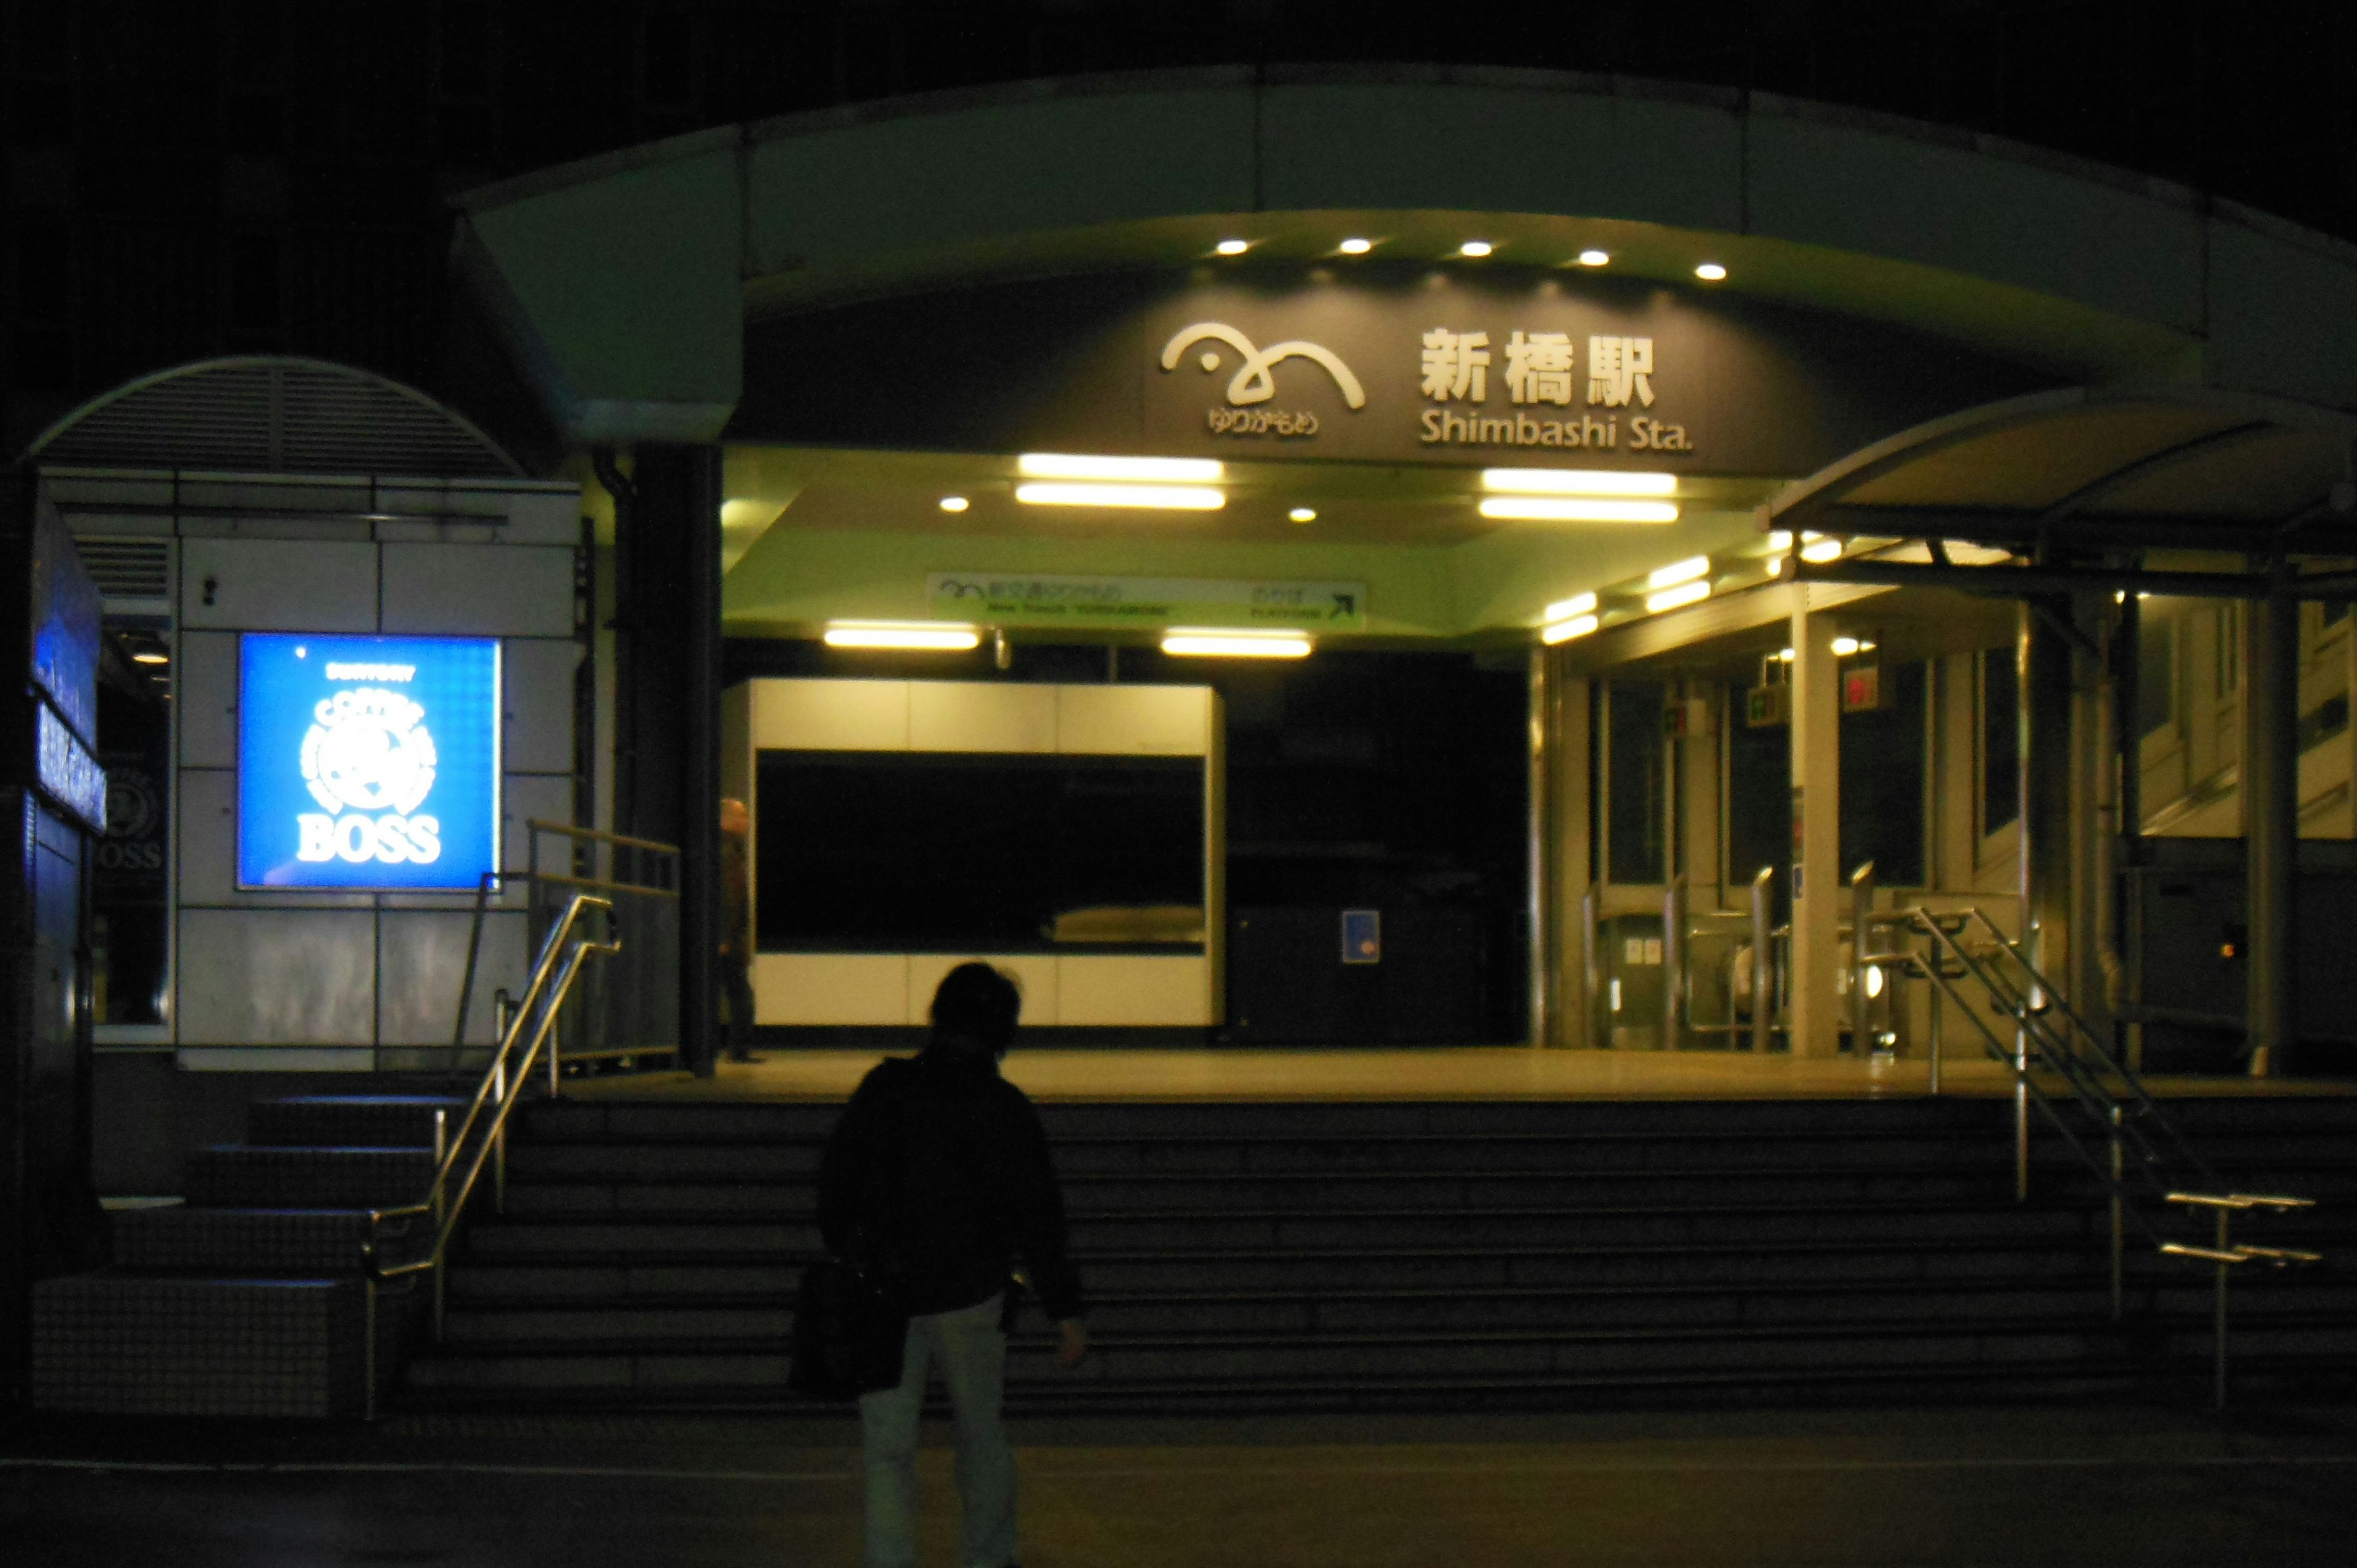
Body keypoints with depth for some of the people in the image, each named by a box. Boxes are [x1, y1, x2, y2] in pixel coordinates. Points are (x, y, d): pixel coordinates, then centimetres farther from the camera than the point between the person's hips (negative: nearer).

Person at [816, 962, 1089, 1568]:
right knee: (982, 1434, 18)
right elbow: (1036, 1216, -10)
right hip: (969, 1294, -1)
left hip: (884, 1291, 1)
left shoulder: (882, 1087, -2)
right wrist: (1065, 1309, -6)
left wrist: (845, 1260, 19)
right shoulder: (1003, 1108, -9)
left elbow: (835, 1182, 6)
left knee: (888, 1448, 4)